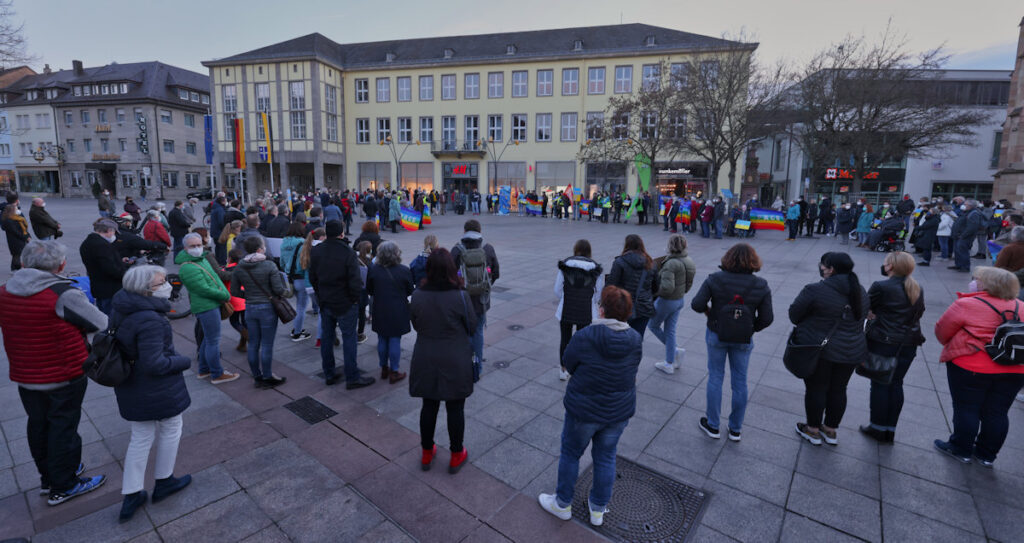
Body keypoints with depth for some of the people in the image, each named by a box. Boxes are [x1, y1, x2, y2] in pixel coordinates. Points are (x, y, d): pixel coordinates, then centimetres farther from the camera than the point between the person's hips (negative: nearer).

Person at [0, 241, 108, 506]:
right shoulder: (65, 294, -23)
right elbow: (104, 325, -16)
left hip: (24, 377, 6)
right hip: (64, 376, -6)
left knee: (38, 425, 21)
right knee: (63, 427, 8)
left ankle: (48, 478, 39)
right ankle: (63, 487, 22)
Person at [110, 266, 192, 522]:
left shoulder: (121, 311, 0)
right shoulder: (150, 320, -29)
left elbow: (120, 346, 12)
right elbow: (154, 364, -28)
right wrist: (184, 361, -13)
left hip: (130, 388, 8)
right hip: (158, 389, -8)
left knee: (141, 438, 20)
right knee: (170, 431, 16)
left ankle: (131, 496, 28)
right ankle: (163, 483, 34)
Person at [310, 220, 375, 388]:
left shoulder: (316, 251, 0)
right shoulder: (348, 253, -19)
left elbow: (312, 278, 7)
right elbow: (355, 281, -21)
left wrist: (321, 295, 17)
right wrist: (356, 298, -6)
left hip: (325, 303, 6)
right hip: (345, 304, -6)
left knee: (326, 337, 16)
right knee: (349, 338, 3)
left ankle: (329, 374, 27)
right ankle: (352, 378, 9)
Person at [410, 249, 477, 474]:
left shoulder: (417, 296, -11)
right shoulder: (459, 297, -21)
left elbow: (416, 325, 4)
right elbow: (472, 326, -8)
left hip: (426, 362, 3)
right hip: (455, 363, -3)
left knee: (428, 407, 19)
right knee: (455, 409, 14)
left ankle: (426, 454, 38)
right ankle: (456, 456, 32)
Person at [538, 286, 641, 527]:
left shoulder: (584, 338, -24)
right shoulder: (636, 340, -11)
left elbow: (569, 365, -9)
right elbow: (631, 370, 1)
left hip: (584, 411, -4)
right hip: (620, 412, 4)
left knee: (570, 454, 19)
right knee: (605, 457, 22)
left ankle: (562, 504, 39)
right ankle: (598, 509, 41)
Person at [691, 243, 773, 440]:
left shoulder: (714, 279, -14)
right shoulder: (761, 286, -8)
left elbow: (696, 304, -18)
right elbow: (767, 318, -8)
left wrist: (707, 311, 3)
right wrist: (752, 328, 10)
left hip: (716, 335, -1)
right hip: (744, 340, 1)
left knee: (715, 378, 12)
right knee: (740, 382, 14)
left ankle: (713, 425, 23)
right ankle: (736, 429, 27)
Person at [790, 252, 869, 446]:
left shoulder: (815, 291, -19)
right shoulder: (860, 292, 3)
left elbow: (794, 315, -12)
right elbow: (862, 316, 14)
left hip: (818, 350, -6)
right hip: (852, 351, 6)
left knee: (816, 388, 8)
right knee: (838, 389, 16)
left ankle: (813, 430, 22)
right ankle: (830, 430, 31)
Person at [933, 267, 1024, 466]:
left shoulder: (966, 305, -14)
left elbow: (942, 331, -7)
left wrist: (951, 347, 12)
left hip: (971, 367, -6)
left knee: (966, 410, 7)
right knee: (997, 413, 14)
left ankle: (961, 450, 19)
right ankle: (987, 454, 26)